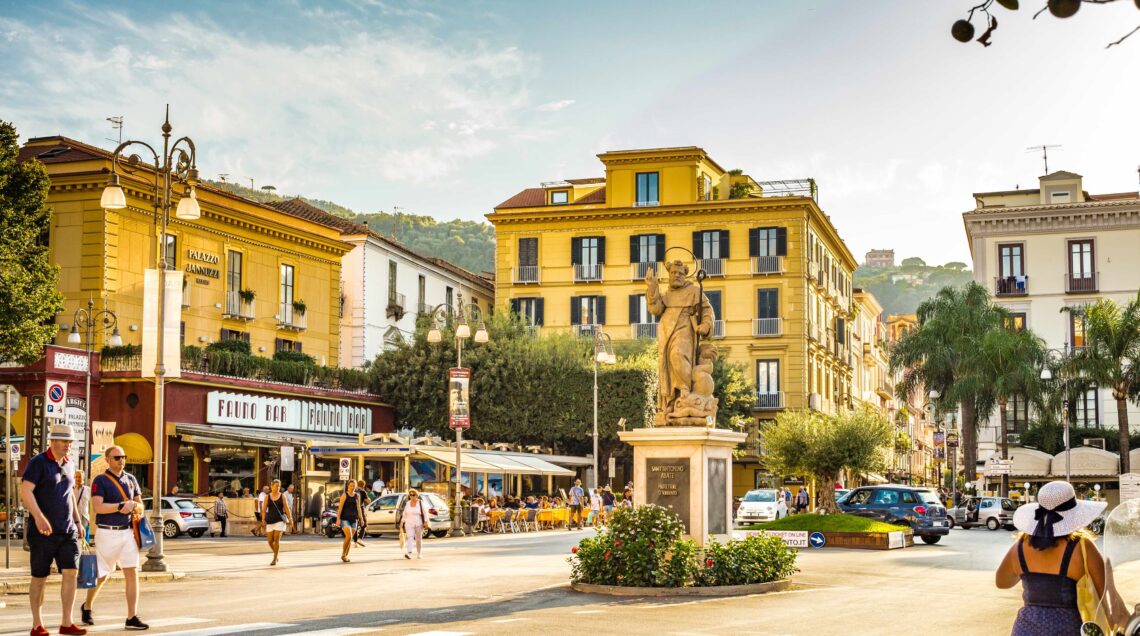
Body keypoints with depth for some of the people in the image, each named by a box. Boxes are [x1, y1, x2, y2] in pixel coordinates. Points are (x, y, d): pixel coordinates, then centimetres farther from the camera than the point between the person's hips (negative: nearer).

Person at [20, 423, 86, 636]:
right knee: (39, 577, 3)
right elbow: (25, 491, -19)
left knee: (71, 572, -4)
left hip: (67, 530, 6)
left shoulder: (68, 464, 13)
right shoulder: (38, 463, -8)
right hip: (43, 531, -5)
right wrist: (39, 517, -31)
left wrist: (78, 520, 22)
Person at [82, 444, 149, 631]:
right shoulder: (100, 480, -4)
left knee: (132, 573, -6)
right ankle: (87, 607, 32)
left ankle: (132, 617, -6)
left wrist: (134, 506, -5)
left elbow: (140, 504, 18)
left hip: (127, 532, 4)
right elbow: (97, 507, -16)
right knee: (101, 575, 5)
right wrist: (121, 506, -18)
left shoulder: (130, 479, 13)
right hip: (107, 533, -4)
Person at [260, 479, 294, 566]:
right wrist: (263, 519, -11)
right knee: (270, 540, 1)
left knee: (276, 539, -11)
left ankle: (274, 559, -4)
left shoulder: (282, 496, 6)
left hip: (280, 520, -2)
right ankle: (276, 553, 29)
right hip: (270, 521, 2)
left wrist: (290, 520, -2)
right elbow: (264, 509, 2)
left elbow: (287, 508, 4)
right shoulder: (267, 497, 7)